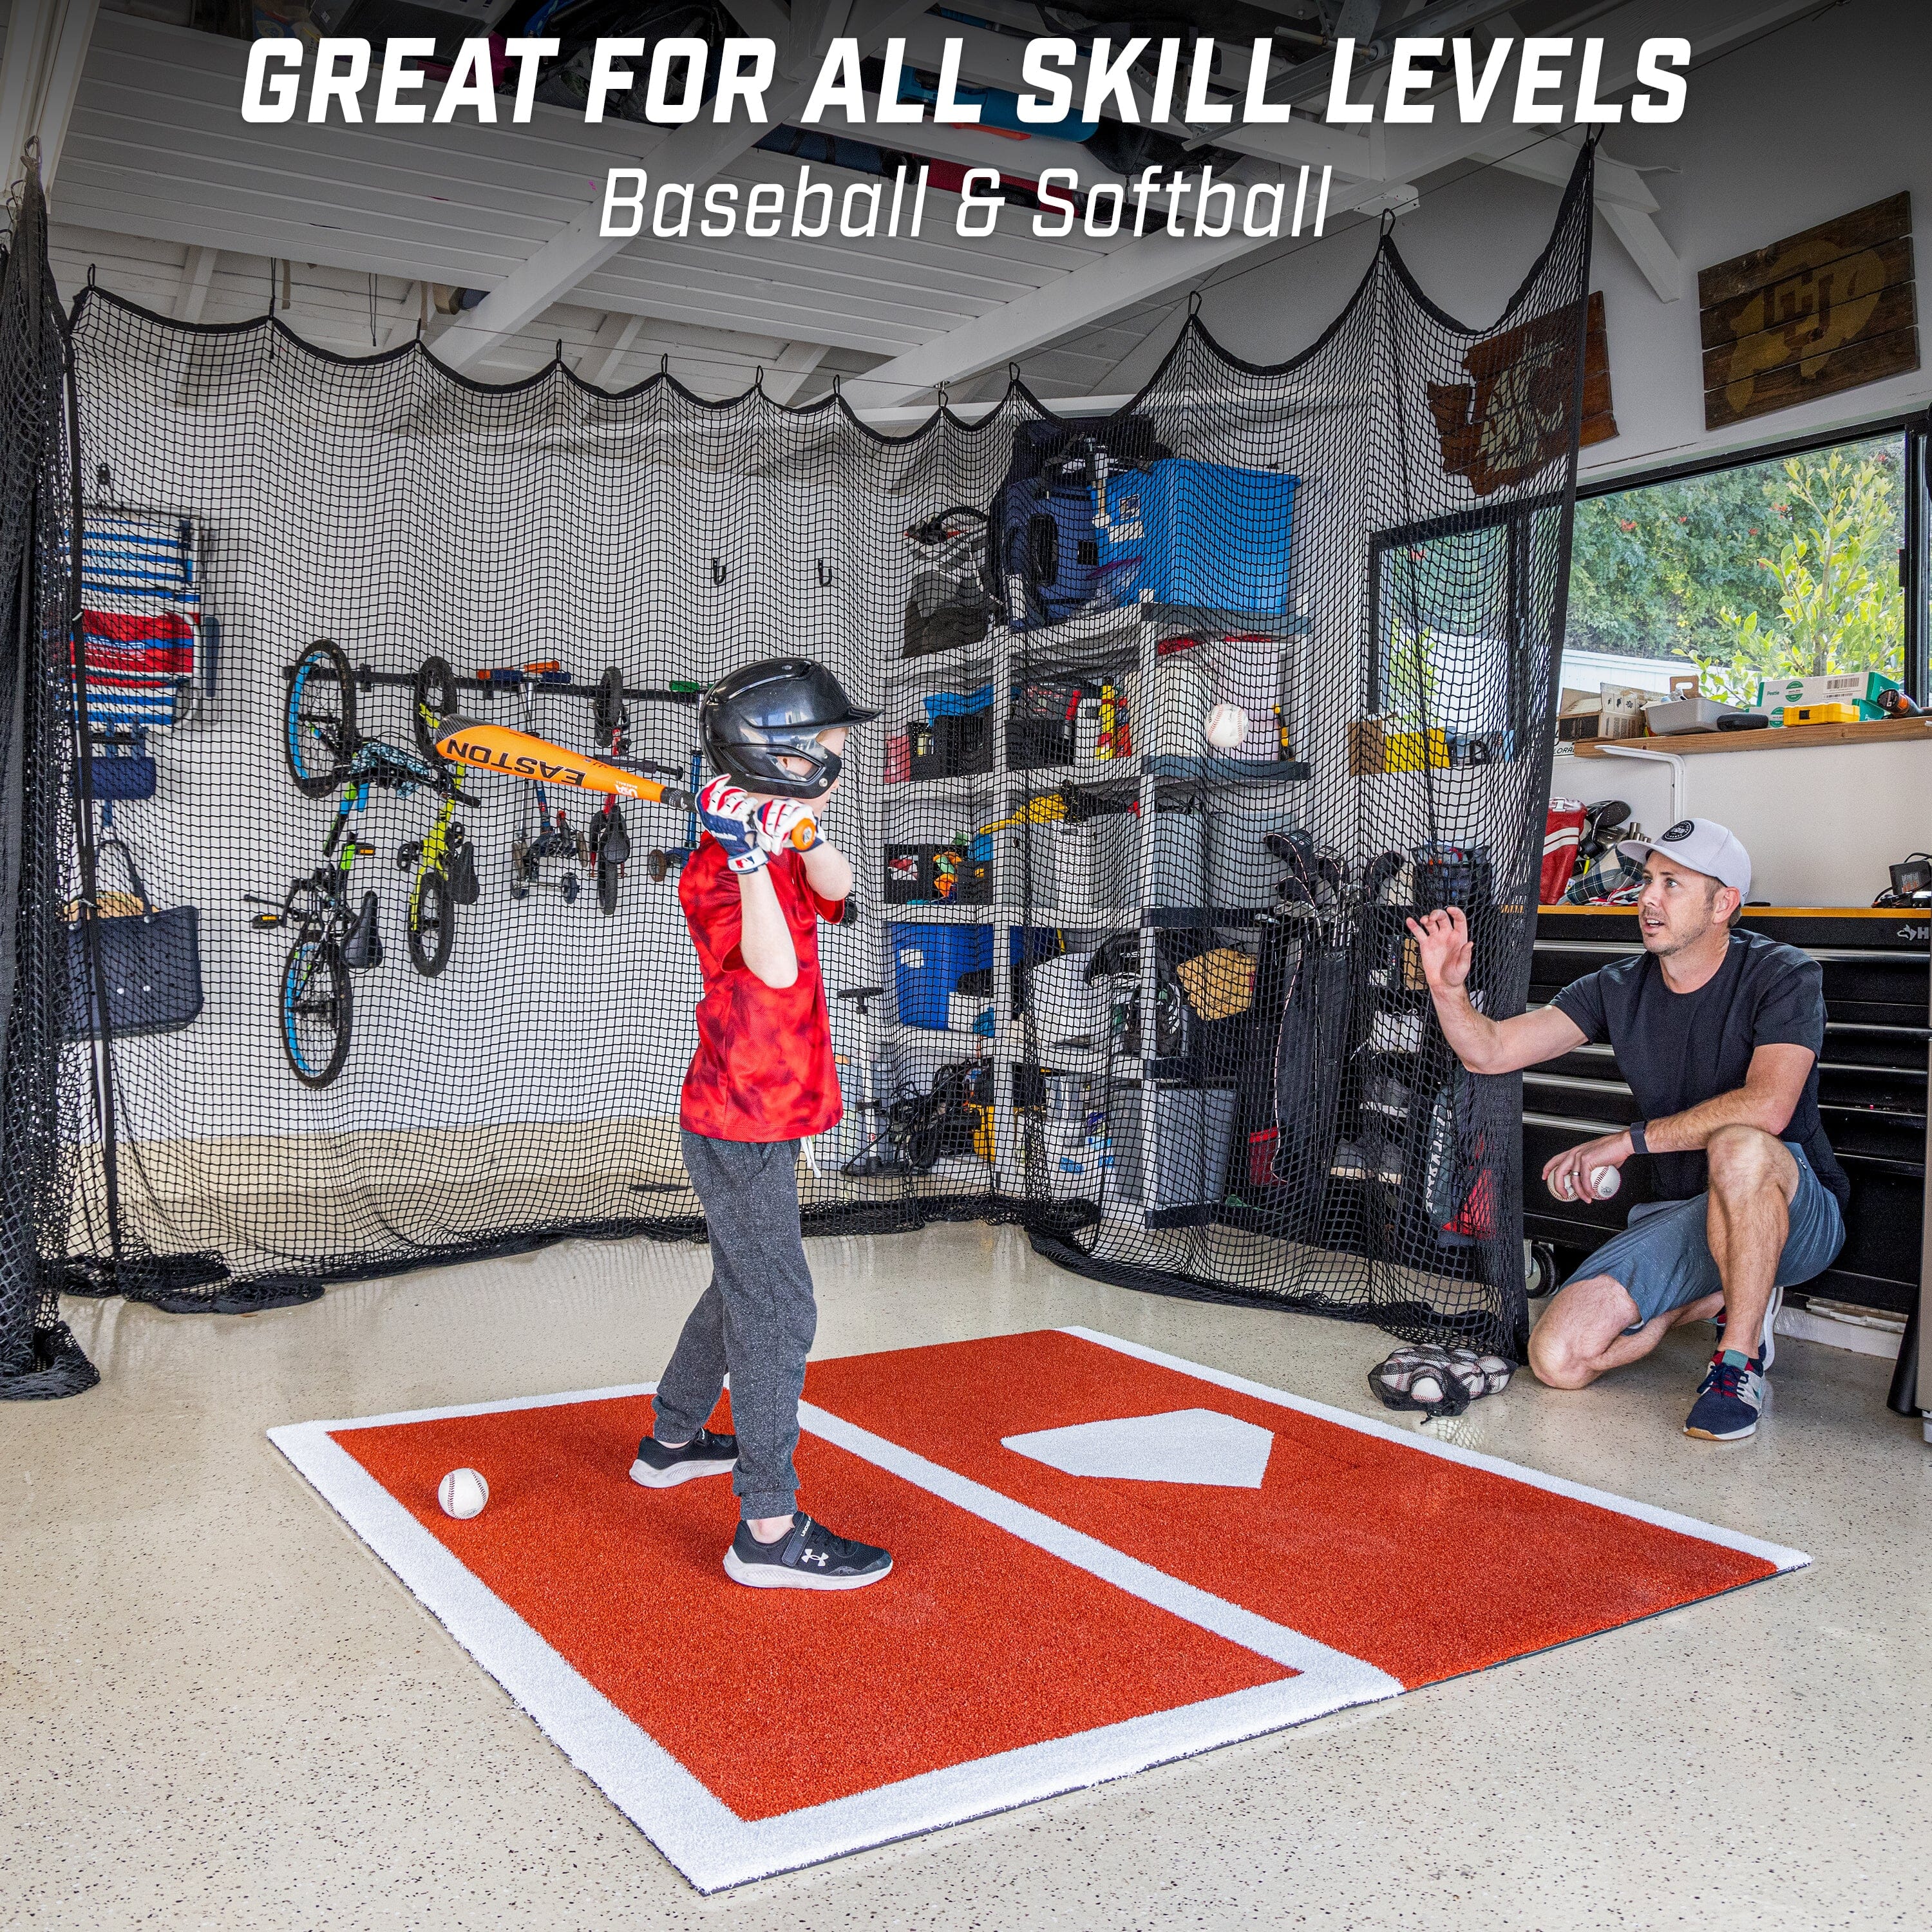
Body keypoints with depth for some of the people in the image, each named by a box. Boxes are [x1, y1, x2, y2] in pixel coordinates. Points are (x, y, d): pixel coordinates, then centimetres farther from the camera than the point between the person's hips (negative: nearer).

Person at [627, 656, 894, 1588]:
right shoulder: (714, 869, -19)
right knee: (778, 1311, -8)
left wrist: (801, 823, -20)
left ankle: (671, 1441, 40)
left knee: (745, 1287, 23)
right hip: (743, 1126, -10)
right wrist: (751, 857, -35)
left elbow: (834, 890, -6)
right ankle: (769, 1528, -2)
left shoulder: (777, 848, 10)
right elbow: (776, 968, -31)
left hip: (756, 1121, 10)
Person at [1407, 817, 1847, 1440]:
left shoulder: (1782, 975, -12)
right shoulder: (1618, 990, 2)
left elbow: (1767, 1107, -29)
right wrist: (1449, 990, -26)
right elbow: (1490, 1052, -5)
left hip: (1797, 1215, -5)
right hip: (1677, 1219, 5)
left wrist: (1628, 1141, -24)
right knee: (1559, 1358, -13)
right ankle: (1721, 1296, 11)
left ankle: (1740, 1356, -20)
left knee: (1740, 1148, -40)